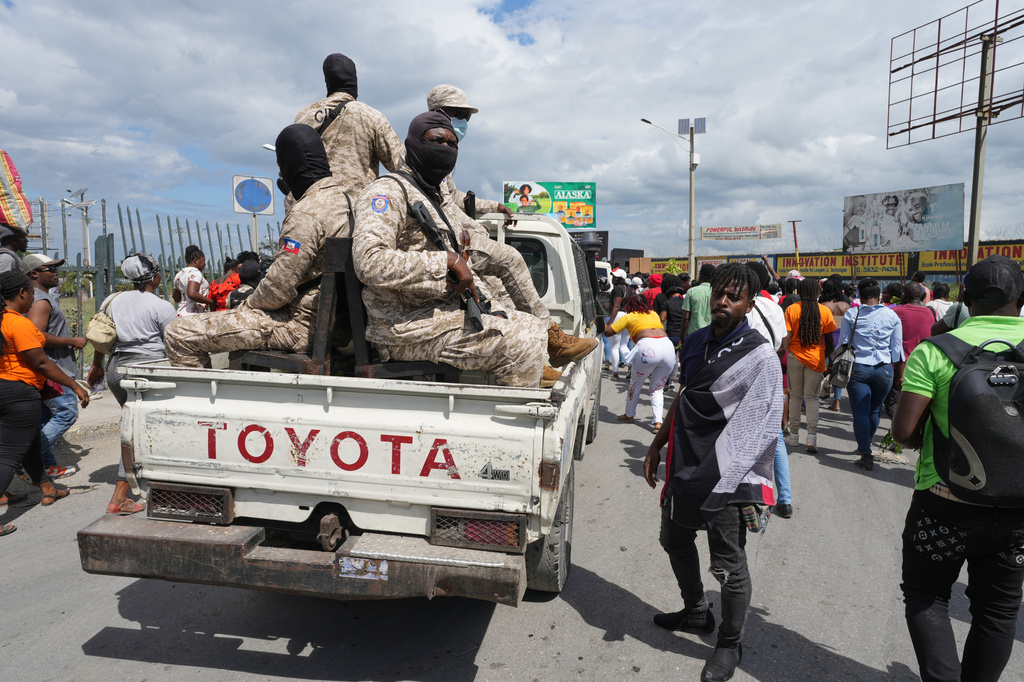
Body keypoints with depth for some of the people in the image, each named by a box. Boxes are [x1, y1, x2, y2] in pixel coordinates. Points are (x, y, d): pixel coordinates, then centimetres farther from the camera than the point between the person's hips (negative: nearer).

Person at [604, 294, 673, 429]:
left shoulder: (629, 317, 17)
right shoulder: (654, 314, 30)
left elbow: (608, 332, 17)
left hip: (647, 347, -4)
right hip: (668, 345, 4)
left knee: (635, 384, 18)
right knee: (658, 388, 18)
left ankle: (629, 415, 33)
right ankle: (658, 421, 5)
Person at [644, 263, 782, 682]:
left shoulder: (760, 357, -13)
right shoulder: (695, 342, 6)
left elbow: (764, 427, -15)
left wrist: (751, 487, -19)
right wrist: (657, 447, 17)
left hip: (725, 475, -7)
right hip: (683, 466, 7)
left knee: (729, 566, 5)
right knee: (675, 542, 23)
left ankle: (730, 644, 29)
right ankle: (696, 613, 47)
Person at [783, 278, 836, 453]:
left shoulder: (791, 309, -5)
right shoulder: (825, 311, -3)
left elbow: (786, 338, -7)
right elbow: (829, 340, 1)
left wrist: (783, 358, 0)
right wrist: (828, 359, 14)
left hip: (795, 356, 0)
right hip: (816, 358, 0)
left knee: (795, 395, 11)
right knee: (812, 397, 6)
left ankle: (794, 435, 17)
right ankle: (812, 436, -6)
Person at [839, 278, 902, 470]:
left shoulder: (851, 314, -4)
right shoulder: (892, 315, 1)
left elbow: (843, 344, 0)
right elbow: (897, 348, 6)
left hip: (858, 368, -2)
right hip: (884, 369, 3)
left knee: (860, 412, -1)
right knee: (875, 409, 18)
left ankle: (866, 456, -4)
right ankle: (865, 445, 35)